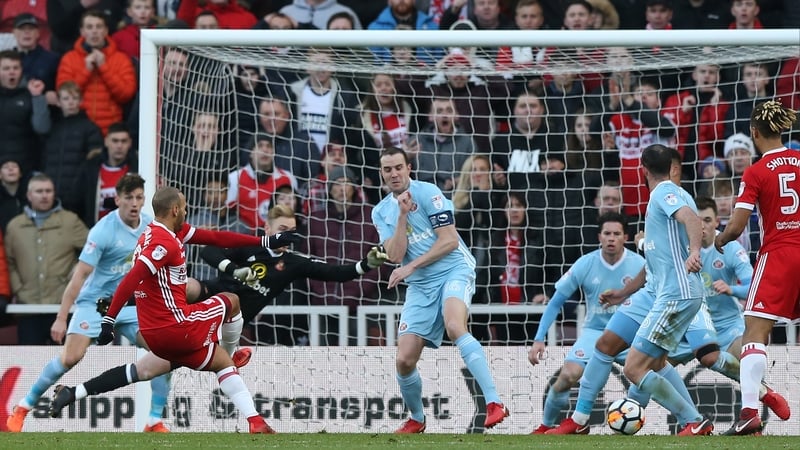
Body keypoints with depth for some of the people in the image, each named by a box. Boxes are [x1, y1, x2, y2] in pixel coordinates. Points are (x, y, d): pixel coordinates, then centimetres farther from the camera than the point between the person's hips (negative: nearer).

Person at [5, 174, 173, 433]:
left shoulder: (151, 227, -1)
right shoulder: (103, 231, -19)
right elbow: (80, 275, -19)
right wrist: (61, 318, -22)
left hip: (131, 305, 5)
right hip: (95, 302, -5)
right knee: (71, 357, -18)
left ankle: (155, 421, -4)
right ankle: (22, 408, -1)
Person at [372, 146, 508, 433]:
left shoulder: (427, 193, -6)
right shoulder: (381, 212, 9)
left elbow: (450, 240, -10)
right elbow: (396, 256, -4)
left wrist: (411, 266, -11)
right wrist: (402, 215, -13)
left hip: (454, 271, -5)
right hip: (420, 286, 5)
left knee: (454, 327, -35)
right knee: (404, 361, -3)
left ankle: (494, 403, -39)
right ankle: (416, 420, 24)